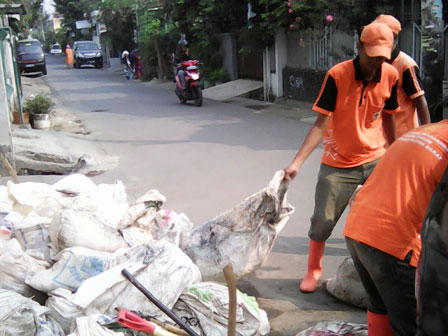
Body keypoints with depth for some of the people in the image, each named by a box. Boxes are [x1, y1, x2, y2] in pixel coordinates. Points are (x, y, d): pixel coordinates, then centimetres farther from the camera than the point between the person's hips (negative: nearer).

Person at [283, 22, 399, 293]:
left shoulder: (391, 76, -4)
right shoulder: (337, 75, -15)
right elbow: (321, 124, -17)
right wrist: (297, 162, -25)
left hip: (376, 160, 3)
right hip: (338, 163, -3)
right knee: (322, 220, 1)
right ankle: (314, 270, 28)